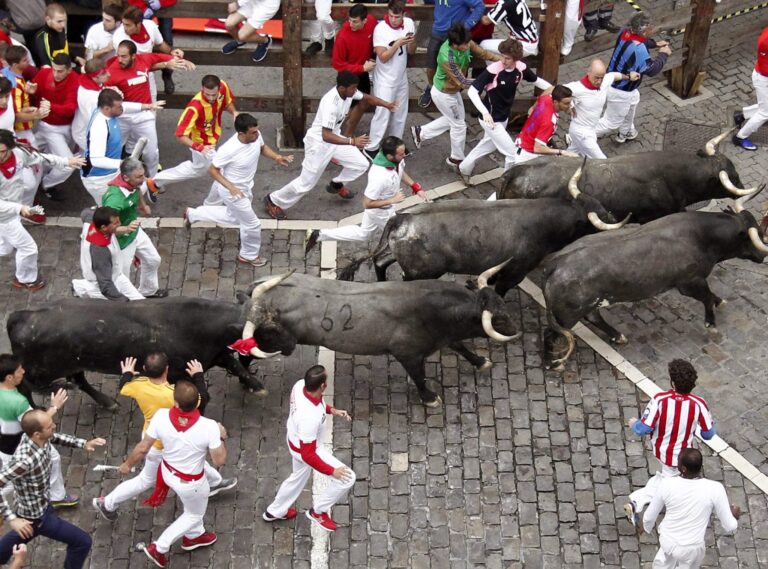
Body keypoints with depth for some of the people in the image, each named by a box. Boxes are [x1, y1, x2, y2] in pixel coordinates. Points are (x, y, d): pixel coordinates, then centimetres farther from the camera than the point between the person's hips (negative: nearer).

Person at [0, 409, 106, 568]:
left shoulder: (40, 438, -15)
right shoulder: (24, 460, -40)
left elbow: (56, 437, 8)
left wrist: (84, 444, -4)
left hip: (41, 504, 8)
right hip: (35, 515, -8)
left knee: (16, 539, 35)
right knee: (82, 542, 0)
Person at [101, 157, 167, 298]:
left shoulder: (132, 183, -15)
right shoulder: (114, 199, -42)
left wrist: (143, 205, 26)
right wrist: (126, 229, -56)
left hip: (136, 233, 9)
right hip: (122, 241, -9)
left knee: (153, 260, 24)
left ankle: (148, 291, 49)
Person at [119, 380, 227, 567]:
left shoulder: (161, 416, -28)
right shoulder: (209, 427, -36)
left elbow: (143, 448, -14)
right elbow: (219, 461, -22)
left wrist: (128, 464, 5)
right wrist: (220, 437, -5)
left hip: (168, 472, 4)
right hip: (190, 482, -4)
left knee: (191, 505, 36)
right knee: (194, 515, 28)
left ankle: (194, 536, 58)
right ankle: (159, 548, 32)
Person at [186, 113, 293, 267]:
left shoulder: (256, 136, -19)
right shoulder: (229, 150, -37)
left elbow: (263, 148, 6)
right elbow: (212, 170, -23)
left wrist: (277, 157, -12)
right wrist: (231, 188, -33)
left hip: (245, 187, 8)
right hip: (232, 191, -8)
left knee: (234, 217, 31)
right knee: (252, 224, 7)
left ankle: (193, 214, 47)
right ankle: (249, 256, 36)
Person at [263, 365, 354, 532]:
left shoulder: (300, 385, -23)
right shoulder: (310, 417, -44)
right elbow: (308, 455, -32)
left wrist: (331, 410, -1)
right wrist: (332, 471, -21)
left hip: (296, 440, 8)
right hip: (306, 450, -8)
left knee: (298, 477, 34)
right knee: (347, 478, 2)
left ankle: (274, 512, 56)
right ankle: (318, 511, 23)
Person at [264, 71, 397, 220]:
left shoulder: (348, 92, -14)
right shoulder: (330, 104, -38)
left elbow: (367, 98, 8)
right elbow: (326, 136, -42)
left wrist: (387, 105, -5)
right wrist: (352, 141, -46)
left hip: (334, 137, 8)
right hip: (318, 142, -8)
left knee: (361, 164, 8)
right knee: (306, 183, 2)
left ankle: (336, 184, 35)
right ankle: (273, 201, 23)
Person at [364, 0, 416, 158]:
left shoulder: (409, 23, -6)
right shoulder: (380, 28, -22)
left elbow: (411, 51, 2)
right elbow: (383, 57, -22)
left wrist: (412, 42, -20)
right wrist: (398, 43, -32)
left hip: (401, 77, 6)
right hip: (385, 79, -6)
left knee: (400, 113, 16)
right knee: (383, 114, -6)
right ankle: (371, 148, 4)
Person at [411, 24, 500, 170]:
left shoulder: (465, 43, -21)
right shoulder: (448, 59, -40)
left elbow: (482, 53, -9)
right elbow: (462, 83, -32)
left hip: (452, 90, 8)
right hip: (444, 94, -8)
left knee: (453, 120, 27)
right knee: (459, 125, 9)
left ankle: (420, 133, 41)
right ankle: (457, 159, 31)